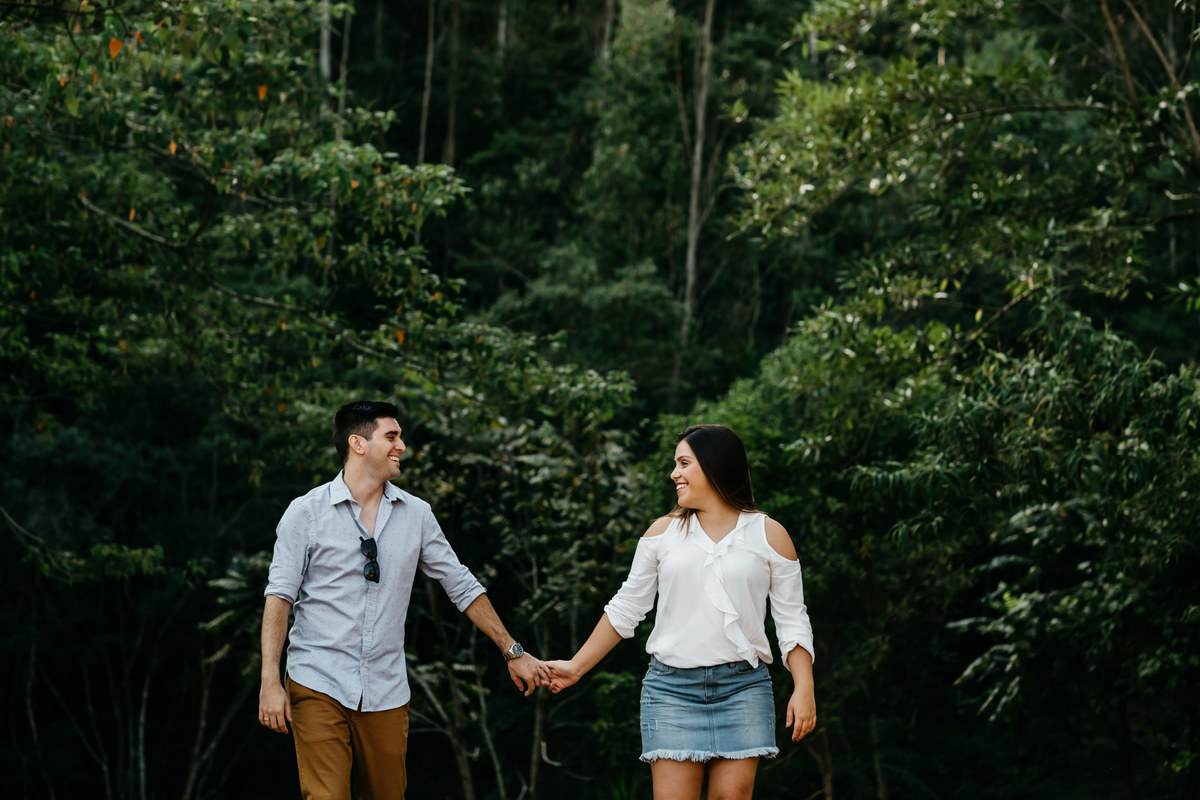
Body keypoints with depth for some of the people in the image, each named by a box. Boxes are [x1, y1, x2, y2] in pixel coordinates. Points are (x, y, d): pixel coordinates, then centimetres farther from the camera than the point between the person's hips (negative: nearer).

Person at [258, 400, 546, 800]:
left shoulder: (416, 515, 8)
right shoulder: (307, 512, -2)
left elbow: (462, 586, 14)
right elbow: (279, 595, -4)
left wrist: (512, 651, 11)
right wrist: (270, 681, -12)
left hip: (386, 691, 3)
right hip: (319, 686, -3)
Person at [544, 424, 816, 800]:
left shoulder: (769, 535, 5)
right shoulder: (663, 532, 10)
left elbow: (792, 620, 4)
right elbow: (625, 609, 15)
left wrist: (804, 688, -7)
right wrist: (576, 667, 13)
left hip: (742, 686, -1)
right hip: (672, 685, 1)